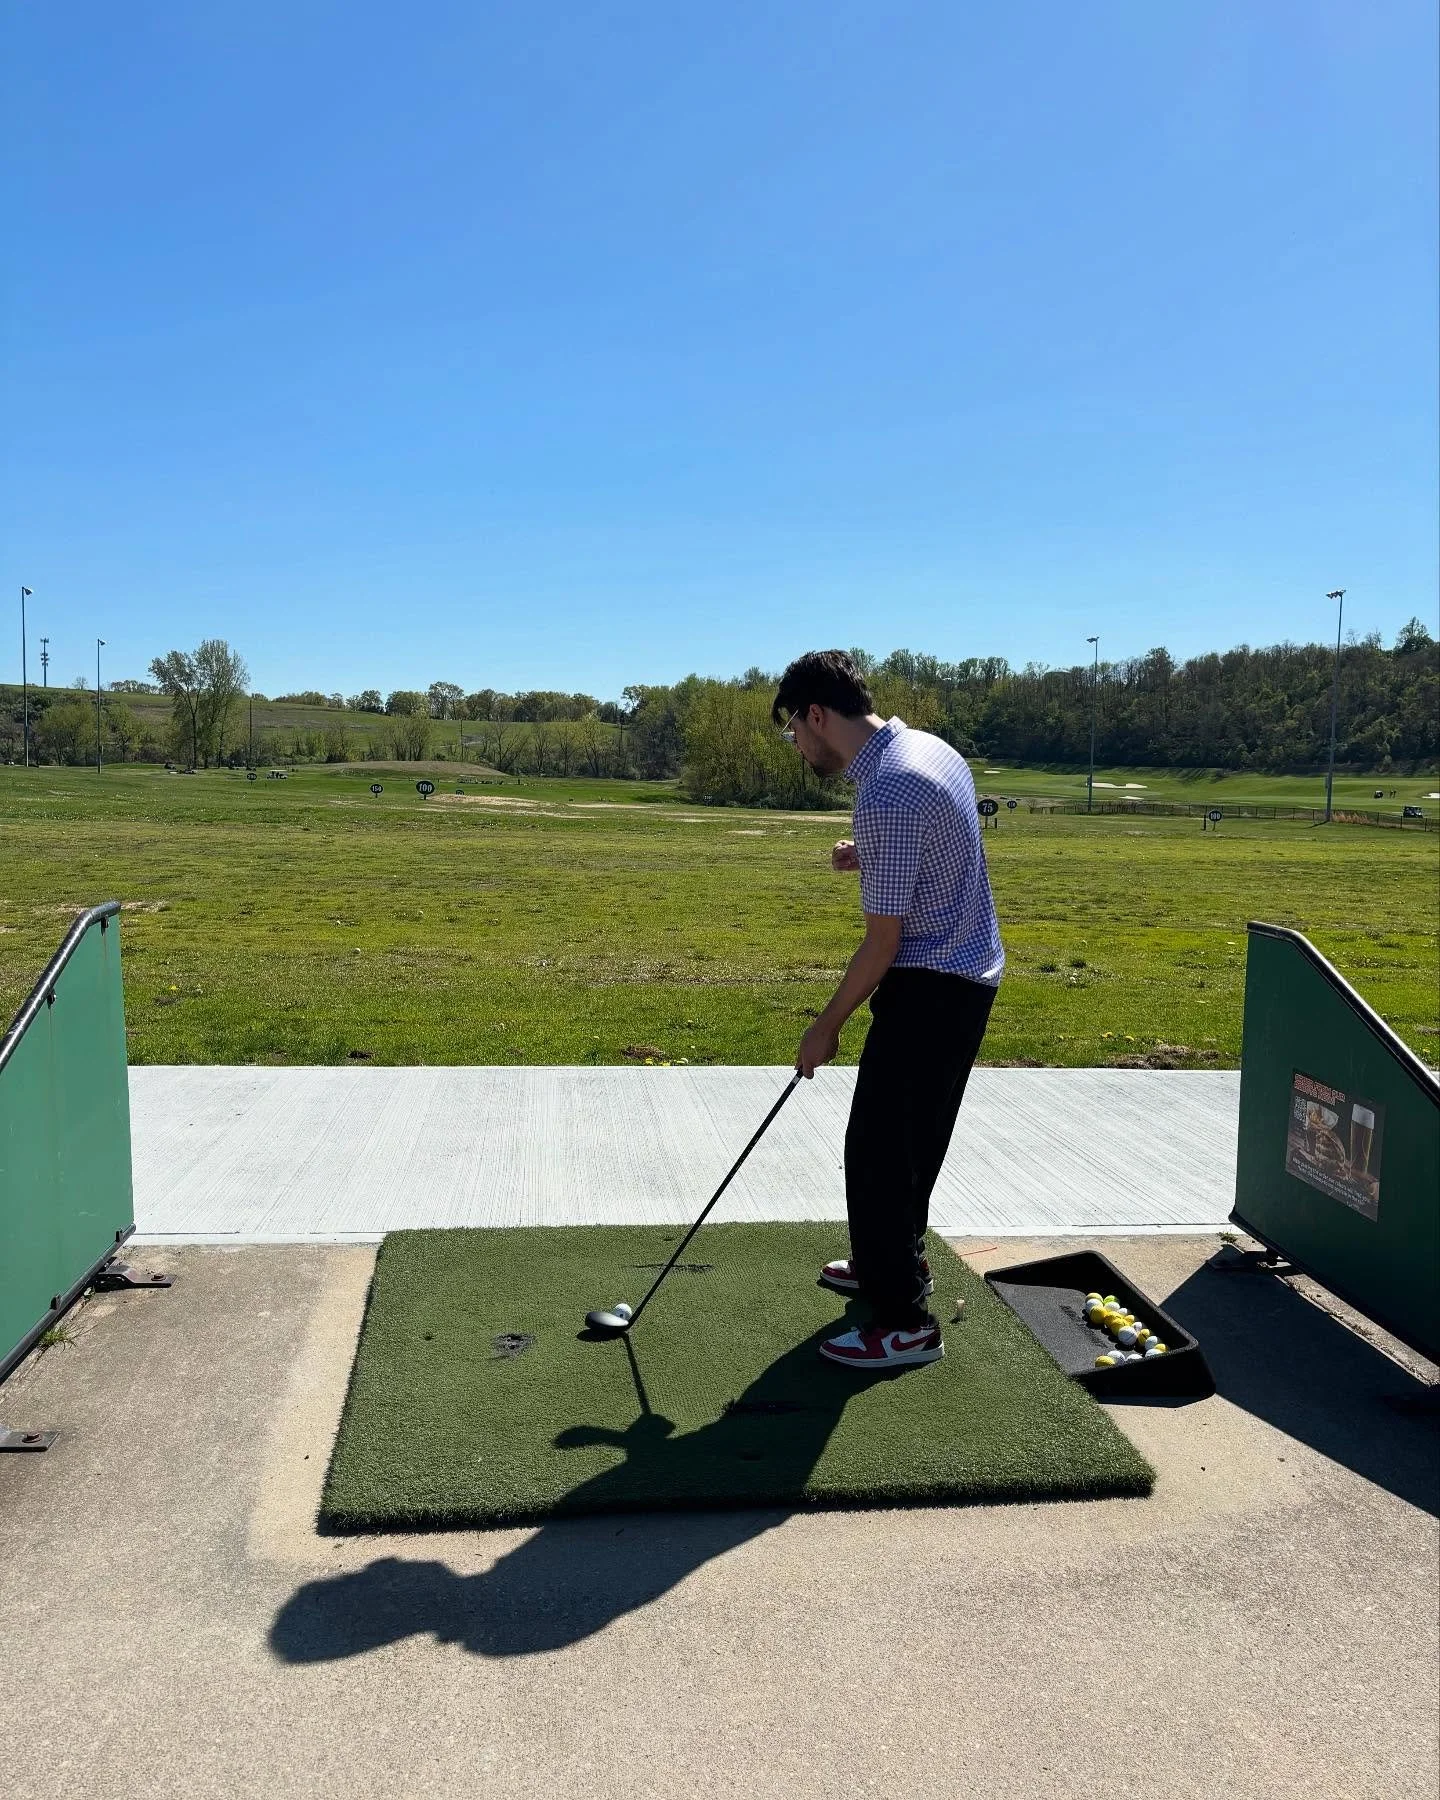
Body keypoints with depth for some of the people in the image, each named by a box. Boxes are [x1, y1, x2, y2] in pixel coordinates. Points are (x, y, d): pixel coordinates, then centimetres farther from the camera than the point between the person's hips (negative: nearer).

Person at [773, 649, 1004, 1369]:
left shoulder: (885, 796, -24)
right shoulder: (932, 749, 6)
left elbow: (884, 939, -21)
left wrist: (827, 1026, -10)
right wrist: (867, 857, 7)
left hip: (929, 988, -10)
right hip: (967, 974, 10)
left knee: (878, 1148, -3)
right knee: (908, 1137, 22)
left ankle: (905, 1320, 7)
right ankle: (892, 1261, 39)